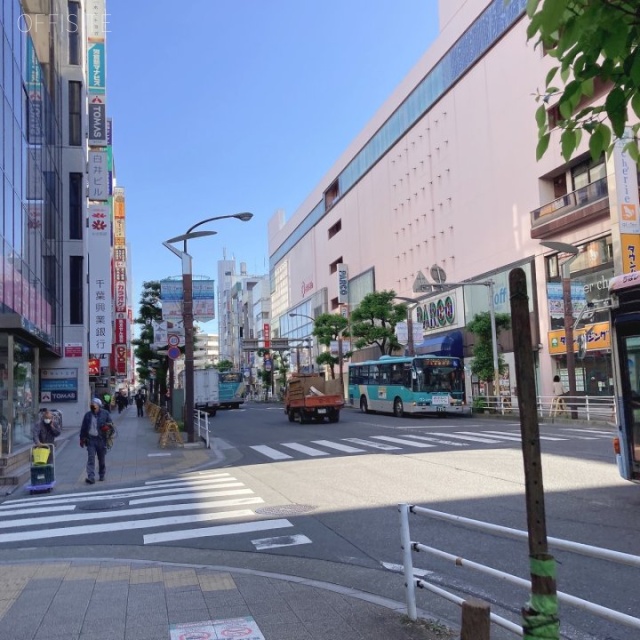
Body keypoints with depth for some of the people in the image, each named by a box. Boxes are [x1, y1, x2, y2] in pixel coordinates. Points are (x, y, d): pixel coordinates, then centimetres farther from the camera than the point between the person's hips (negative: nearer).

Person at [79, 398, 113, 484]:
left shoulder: (105, 414, 1)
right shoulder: (88, 415, 8)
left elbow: (110, 424, 4)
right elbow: (83, 427, 14)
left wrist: (108, 427, -17)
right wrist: (82, 438, 12)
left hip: (101, 439, -1)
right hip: (90, 439, 1)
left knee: (102, 459, 10)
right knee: (90, 458, -9)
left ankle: (102, 475, 27)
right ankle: (91, 477, -12)